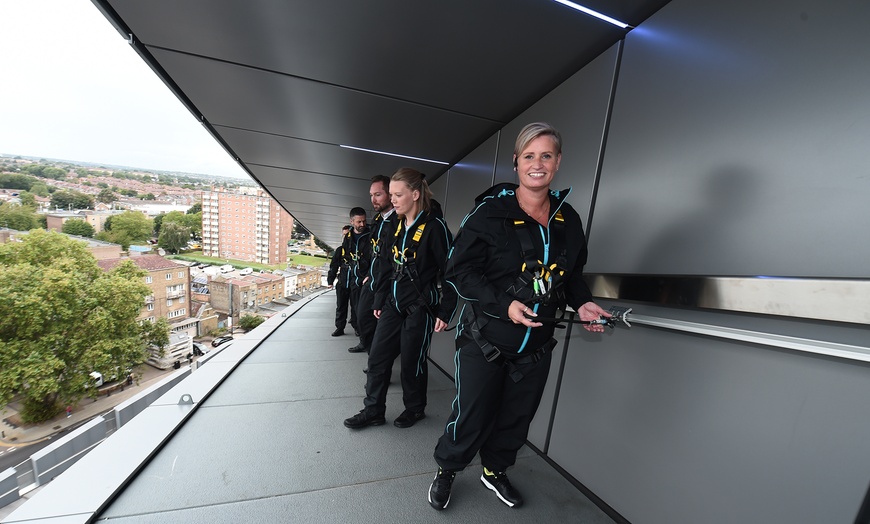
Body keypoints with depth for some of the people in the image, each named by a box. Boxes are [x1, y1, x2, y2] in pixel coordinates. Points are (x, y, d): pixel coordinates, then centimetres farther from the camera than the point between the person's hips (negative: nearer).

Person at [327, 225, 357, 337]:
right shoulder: (340, 250, 9)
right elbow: (333, 266, 10)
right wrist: (330, 281, 4)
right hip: (342, 282, 3)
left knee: (356, 306, 4)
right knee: (341, 306, 8)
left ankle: (356, 326, 17)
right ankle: (339, 327, 18)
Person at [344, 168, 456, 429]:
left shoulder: (434, 226, -13)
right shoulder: (396, 225, 8)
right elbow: (386, 266, 12)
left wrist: (445, 312, -13)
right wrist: (379, 301, 13)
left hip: (420, 307, -6)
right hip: (393, 304, 7)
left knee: (411, 361, 8)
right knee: (378, 357, 11)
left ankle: (415, 409, 34)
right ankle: (373, 411, 30)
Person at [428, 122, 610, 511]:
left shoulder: (568, 219, 3)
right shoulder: (491, 212, -13)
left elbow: (572, 273, 15)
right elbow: (459, 270, -15)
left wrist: (581, 303, -3)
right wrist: (504, 304, -24)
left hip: (536, 345, 5)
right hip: (485, 338, -4)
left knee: (517, 417, 21)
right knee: (471, 416, 10)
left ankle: (495, 470, 52)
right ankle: (446, 471, 43)